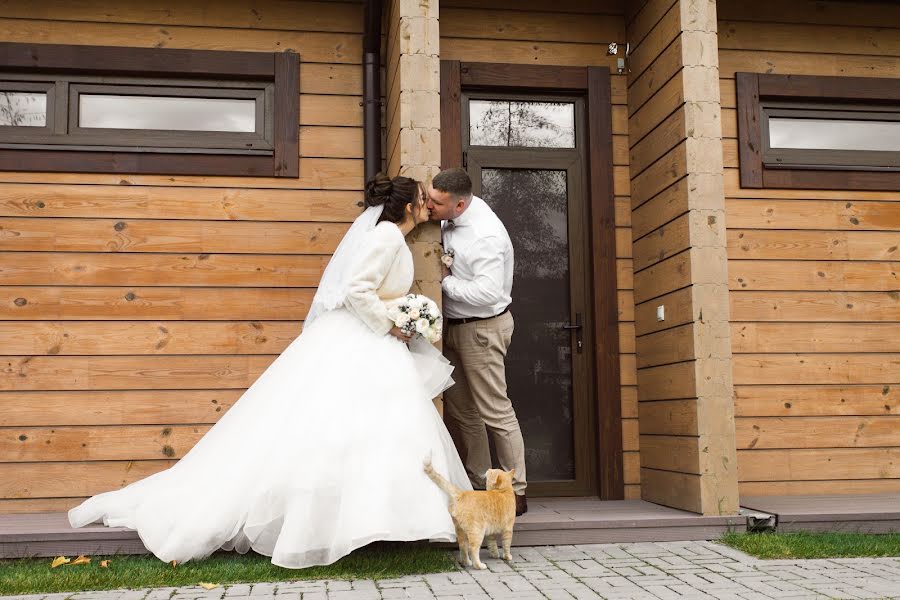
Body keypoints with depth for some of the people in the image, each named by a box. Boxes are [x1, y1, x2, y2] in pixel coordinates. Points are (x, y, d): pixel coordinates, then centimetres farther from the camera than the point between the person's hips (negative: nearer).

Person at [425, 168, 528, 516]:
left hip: (481, 329, -9)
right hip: (455, 327, 9)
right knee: (459, 411, 14)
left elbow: (487, 293, -32)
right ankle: (476, 487, 25)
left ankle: (515, 493, 10)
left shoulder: (486, 236, -27)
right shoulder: (453, 215, 0)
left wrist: (445, 281, -19)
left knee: (495, 412, -2)